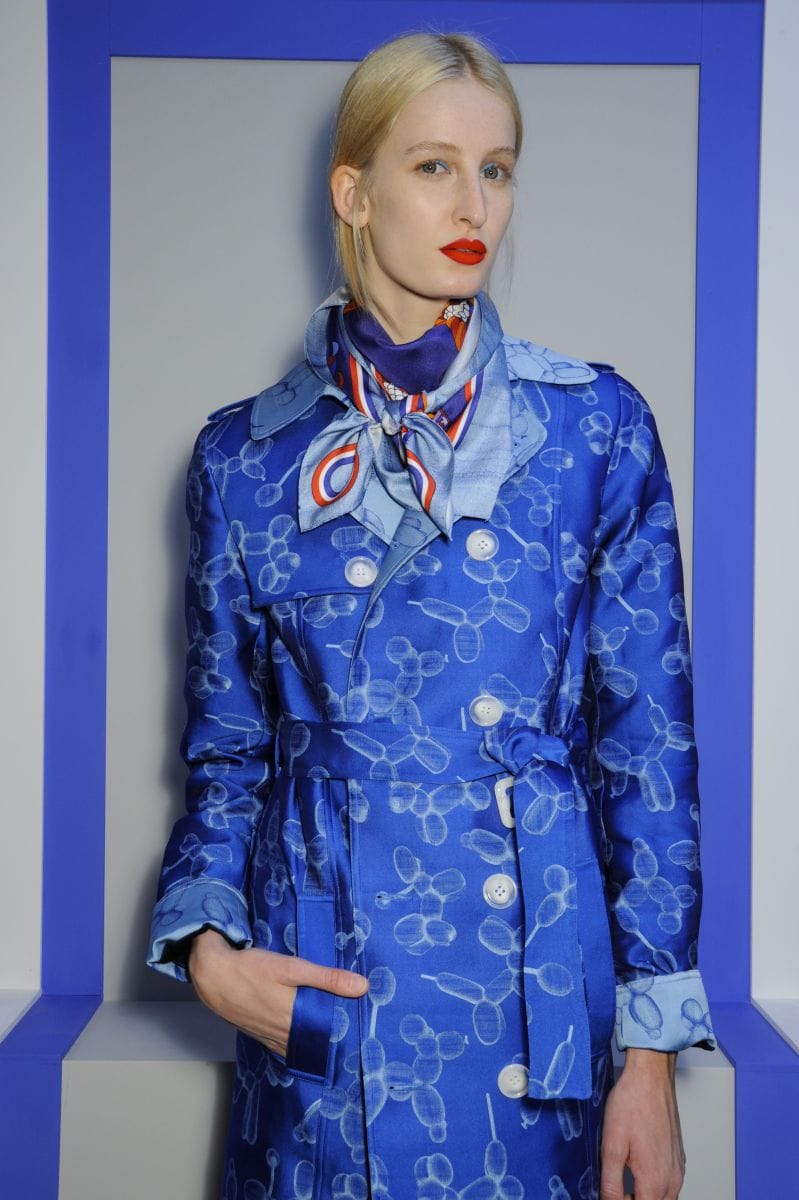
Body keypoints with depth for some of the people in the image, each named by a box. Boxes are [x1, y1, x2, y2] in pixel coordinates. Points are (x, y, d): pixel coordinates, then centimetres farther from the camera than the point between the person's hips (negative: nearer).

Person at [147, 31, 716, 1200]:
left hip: (538, 1011, 0)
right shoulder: (247, 455, 1)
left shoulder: (598, 428, -1)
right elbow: (227, 751, 9)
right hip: (316, 1017, 1)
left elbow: (648, 748, -1)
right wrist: (208, 944, -8)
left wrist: (653, 1052, -3)